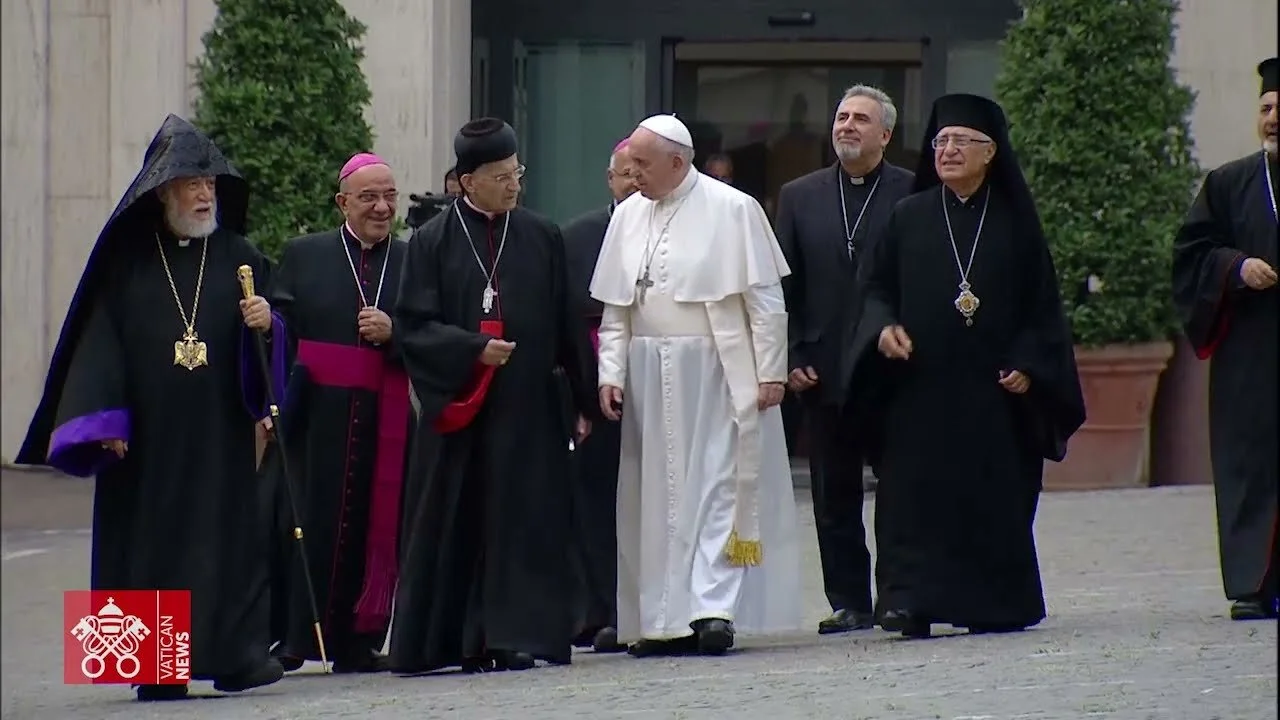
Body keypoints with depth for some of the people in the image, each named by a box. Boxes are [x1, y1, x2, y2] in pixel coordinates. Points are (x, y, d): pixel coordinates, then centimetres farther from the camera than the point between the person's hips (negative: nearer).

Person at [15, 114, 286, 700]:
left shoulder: (237, 257, 10)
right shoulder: (127, 260, 4)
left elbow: (274, 315, 12)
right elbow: (101, 339, 0)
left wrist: (267, 320, -13)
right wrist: (106, 418, -10)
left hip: (218, 434, 1)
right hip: (146, 438, -1)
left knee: (226, 535, -4)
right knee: (150, 537, -3)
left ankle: (235, 656, -3)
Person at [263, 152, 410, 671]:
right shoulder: (304, 255, 9)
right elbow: (278, 327, 4)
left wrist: (392, 333, -10)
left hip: (385, 419, 1)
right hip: (318, 416, -1)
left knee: (373, 525, 0)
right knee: (309, 523, -5)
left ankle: (354, 641, 6)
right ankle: (292, 634, 0)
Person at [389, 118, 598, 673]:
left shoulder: (542, 239, 7)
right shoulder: (432, 243, 1)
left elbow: (568, 324, 9)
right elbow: (413, 325, -3)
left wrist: (586, 398, 8)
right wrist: (474, 349, -16)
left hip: (527, 408, 1)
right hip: (458, 408, -1)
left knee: (523, 518, -2)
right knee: (455, 523, 2)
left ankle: (516, 636, -1)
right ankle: (454, 641, 8)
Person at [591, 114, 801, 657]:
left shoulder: (732, 210, -4)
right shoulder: (628, 217, 10)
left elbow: (765, 299, -4)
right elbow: (615, 308, 12)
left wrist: (771, 370, -8)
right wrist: (611, 373, 2)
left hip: (715, 373, -5)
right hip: (648, 377, 5)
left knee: (714, 487, -8)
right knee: (655, 495, 5)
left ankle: (714, 607, -11)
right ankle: (665, 620, 8)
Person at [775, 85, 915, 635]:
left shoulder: (914, 195, 0)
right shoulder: (800, 197, 11)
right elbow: (783, 285, 9)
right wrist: (791, 358, 0)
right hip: (823, 371, 3)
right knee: (834, 496, 5)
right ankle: (849, 601, 10)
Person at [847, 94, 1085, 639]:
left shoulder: (1014, 221, 7)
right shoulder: (908, 219, 9)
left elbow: (1041, 304, 7)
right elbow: (877, 288, 10)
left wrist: (1026, 365, -5)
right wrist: (883, 327, -11)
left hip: (994, 389, 0)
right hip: (922, 386, 0)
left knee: (996, 499, 1)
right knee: (919, 495, -8)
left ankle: (995, 605, 8)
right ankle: (914, 601, -12)